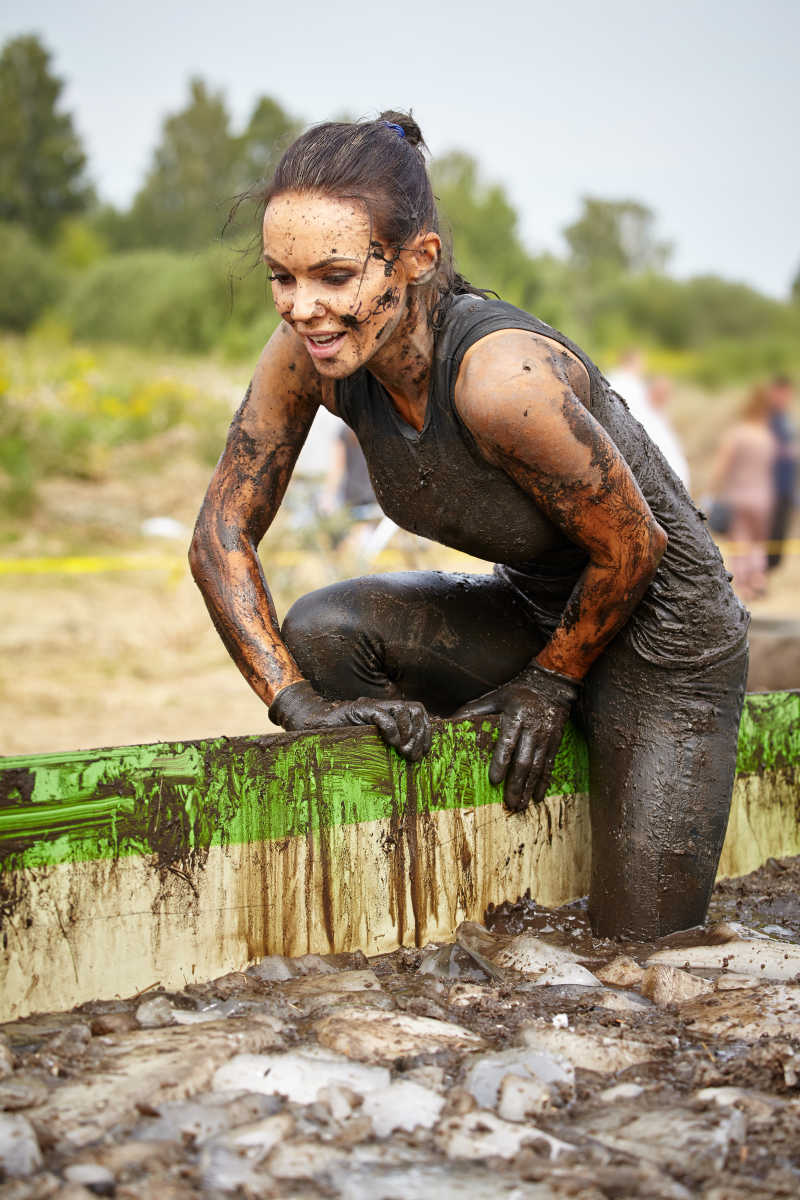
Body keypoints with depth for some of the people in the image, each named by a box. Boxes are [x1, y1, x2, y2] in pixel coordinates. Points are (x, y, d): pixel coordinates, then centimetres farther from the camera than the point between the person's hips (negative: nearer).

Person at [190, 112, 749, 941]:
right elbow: (222, 535, -10)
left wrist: (550, 683, -9)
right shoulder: (311, 353, -18)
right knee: (319, 632, -20)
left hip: (658, 634, -5)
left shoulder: (501, 376, -36)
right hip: (529, 613, 6)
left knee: (639, 950, -4)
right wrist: (301, 702, -19)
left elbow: (630, 547, -23)